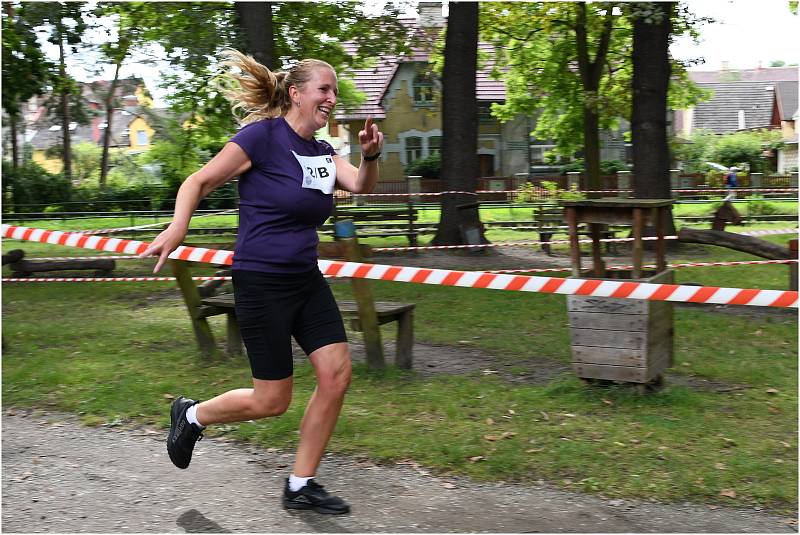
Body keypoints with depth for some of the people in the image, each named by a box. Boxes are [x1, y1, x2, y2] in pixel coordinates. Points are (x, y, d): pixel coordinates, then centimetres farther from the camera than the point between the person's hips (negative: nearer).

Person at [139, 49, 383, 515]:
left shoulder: (322, 151, 10)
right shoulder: (263, 135, -12)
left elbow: (361, 186, -3)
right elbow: (199, 182, -9)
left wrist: (370, 155, -24)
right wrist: (176, 228, -25)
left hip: (307, 280, 8)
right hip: (261, 283, -8)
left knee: (337, 375, 0)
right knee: (273, 401, -2)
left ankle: (300, 486, 14)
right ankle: (192, 415, 27)